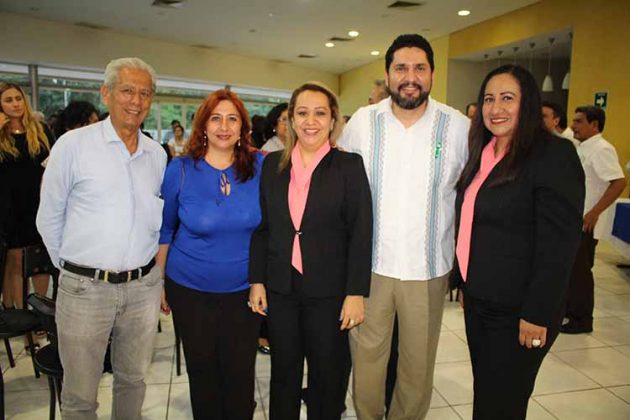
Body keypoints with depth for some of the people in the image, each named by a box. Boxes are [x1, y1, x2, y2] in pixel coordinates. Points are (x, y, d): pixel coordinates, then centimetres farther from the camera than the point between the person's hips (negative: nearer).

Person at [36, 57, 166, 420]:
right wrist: (70, 266, 6)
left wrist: (148, 268, 10)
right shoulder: (73, 144, -6)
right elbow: (49, 219, 1)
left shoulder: (157, 154, 5)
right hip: (85, 288, -3)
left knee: (134, 380, 19)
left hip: (144, 286, 4)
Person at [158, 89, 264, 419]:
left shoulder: (260, 166, -7)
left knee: (240, 372, 12)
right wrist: (158, 284, 6)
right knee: (202, 370, 16)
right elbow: (164, 231, 2)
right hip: (191, 290, 0)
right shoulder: (180, 170, -8)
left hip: (244, 289, 1)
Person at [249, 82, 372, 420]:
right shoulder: (272, 165, 5)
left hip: (329, 290, -2)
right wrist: (257, 280, 3)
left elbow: (361, 233, -8)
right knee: (283, 373, 17)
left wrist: (356, 293, -11)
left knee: (328, 376, 14)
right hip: (280, 289, 3)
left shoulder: (349, 166, -5)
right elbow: (261, 227, 7)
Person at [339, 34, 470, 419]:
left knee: (419, 361, 15)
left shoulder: (459, 126, -3)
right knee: (366, 354, 12)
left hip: (428, 268, 0)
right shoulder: (362, 121, -1)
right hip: (370, 263, 0)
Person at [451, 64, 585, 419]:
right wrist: (465, 282, 13)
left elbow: (559, 244, -18)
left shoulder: (554, 155, -14)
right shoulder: (483, 153, 8)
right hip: (477, 300, 7)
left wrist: (538, 314, -18)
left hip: (517, 310, -6)